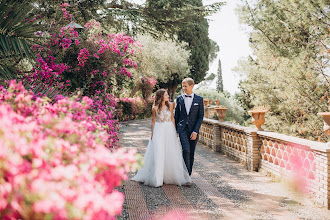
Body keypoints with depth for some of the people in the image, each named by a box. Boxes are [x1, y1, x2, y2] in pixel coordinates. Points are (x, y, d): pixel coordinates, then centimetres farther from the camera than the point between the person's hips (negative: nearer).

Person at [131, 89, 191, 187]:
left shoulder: (170, 105, 3)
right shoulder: (155, 108, -3)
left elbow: (172, 118, 9)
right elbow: (153, 121, 4)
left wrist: (174, 131, 6)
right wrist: (152, 133, 1)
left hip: (169, 131, 2)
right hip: (159, 131, -2)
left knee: (170, 154, 4)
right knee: (158, 154, -4)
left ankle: (170, 176, 16)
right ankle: (157, 178, 2)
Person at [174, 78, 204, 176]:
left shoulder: (199, 99, 1)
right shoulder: (179, 98, 6)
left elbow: (201, 116, -1)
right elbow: (176, 115, 11)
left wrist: (195, 131, -10)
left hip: (193, 130, 0)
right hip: (182, 129, 0)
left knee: (191, 153, 6)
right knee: (186, 150, -17)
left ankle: (189, 175, 16)